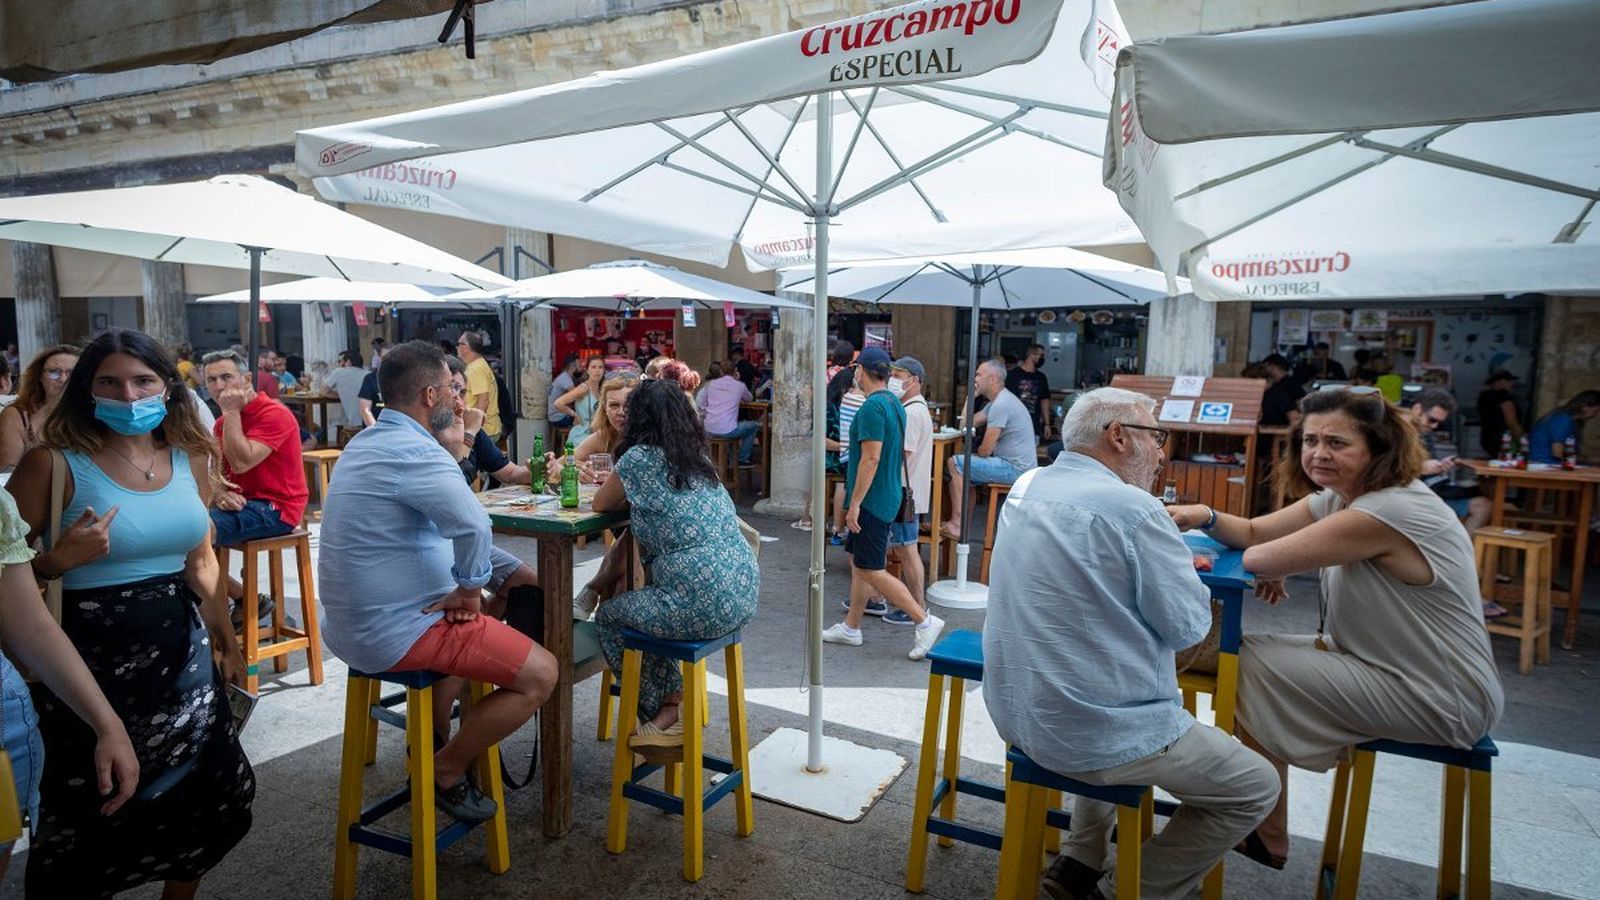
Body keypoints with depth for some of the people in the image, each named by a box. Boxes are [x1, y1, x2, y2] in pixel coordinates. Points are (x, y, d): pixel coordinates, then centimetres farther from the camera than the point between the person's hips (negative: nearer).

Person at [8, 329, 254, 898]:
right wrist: (59, 560, -24)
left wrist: (226, 640, 16)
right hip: (90, 653, -4)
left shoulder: (191, 459, 2)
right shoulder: (53, 465, -11)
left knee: (203, 794, 15)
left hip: (182, 649, 5)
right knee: (92, 809, 6)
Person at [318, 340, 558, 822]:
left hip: (350, 621, 10)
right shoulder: (415, 451, -22)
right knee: (540, 674, -8)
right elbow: (473, 525, -39)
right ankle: (446, 772, 10)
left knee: (489, 618, 31)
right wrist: (470, 588, -23)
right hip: (394, 632, -10)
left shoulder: (365, 441, 10)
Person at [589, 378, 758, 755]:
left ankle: (660, 714, 25)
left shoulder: (639, 458, -6)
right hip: (743, 595, 8)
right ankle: (671, 702, 27)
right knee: (635, 604, 30)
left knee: (608, 615, 18)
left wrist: (628, 491, 25)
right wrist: (635, 491, 26)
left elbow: (600, 505, 10)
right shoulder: (698, 459, 14)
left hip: (702, 603, -8)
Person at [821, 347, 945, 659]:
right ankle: (851, 628, 24)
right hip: (887, 496, 10)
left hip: (872, 501, -10)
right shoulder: (894, 403, 11)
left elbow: (871, 458, -23)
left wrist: (855, 503, -19)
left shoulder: (873, 406, -19)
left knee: (871, 570, -4)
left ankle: (925, 621, -1)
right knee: (859, 563, 16)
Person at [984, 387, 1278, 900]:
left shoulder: (1027, 487, 4)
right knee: (1256, 787, 13)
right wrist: (1179, 568, 5)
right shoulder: (1132, 508, -21)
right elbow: (1189, 626, -13)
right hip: (1092, 731, -7)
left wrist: (1168, 563, 11)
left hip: (1014, 712, 8)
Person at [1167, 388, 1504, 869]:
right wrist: (1207, 516, -18)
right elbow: (1253, 533, 2)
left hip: (1441, 702, -10)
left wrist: (1277, 561, -5)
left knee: (1254, 665, -14)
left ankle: (1266, 839, 4)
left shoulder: (1388, 511, -28)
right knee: (1249, 648, 5)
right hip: (1390, 666, 10)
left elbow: (1262, 560, -29)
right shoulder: (1338, 497, 3)